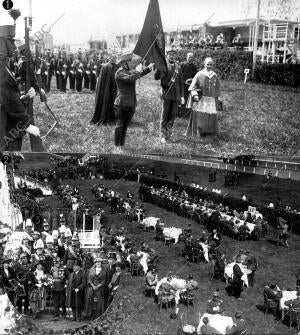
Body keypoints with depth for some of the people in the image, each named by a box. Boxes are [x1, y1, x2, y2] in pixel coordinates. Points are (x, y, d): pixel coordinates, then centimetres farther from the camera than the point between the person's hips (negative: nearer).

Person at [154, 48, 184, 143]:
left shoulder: (178, 67, 11)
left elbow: (181, 83, 15)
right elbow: (156, 77, -12)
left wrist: (182, 96, 10)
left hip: (176, 95, 4)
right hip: (167, 94, -4)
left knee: (173, 115, 6)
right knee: (165, 115, -2)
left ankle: (168, 131, 22)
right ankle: (163, 135, 4)